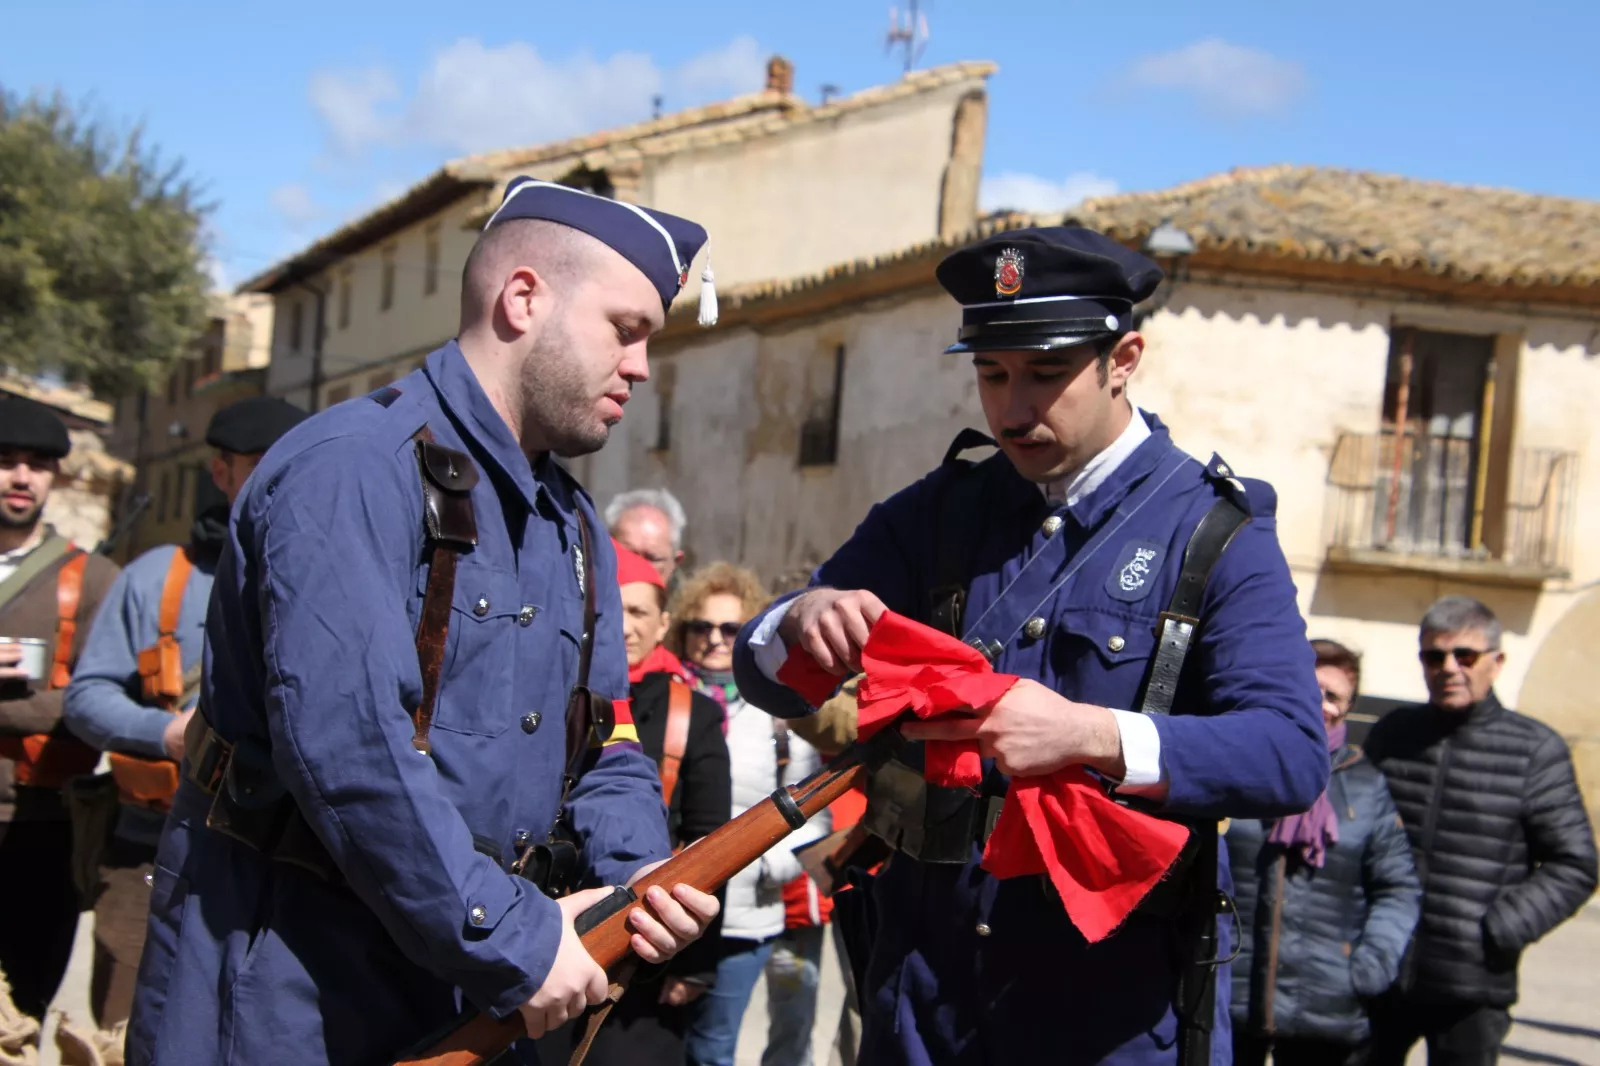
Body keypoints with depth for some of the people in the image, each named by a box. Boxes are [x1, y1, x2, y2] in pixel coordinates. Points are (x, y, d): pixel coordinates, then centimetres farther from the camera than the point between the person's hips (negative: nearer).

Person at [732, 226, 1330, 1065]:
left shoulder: (1217, 535, -6)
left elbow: (1292, 754, -18)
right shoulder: (936, 513, 5)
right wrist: (801, 623, -18)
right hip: (924, 987, 4)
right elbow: (763, 675, 6)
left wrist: (1092, 737, -33)